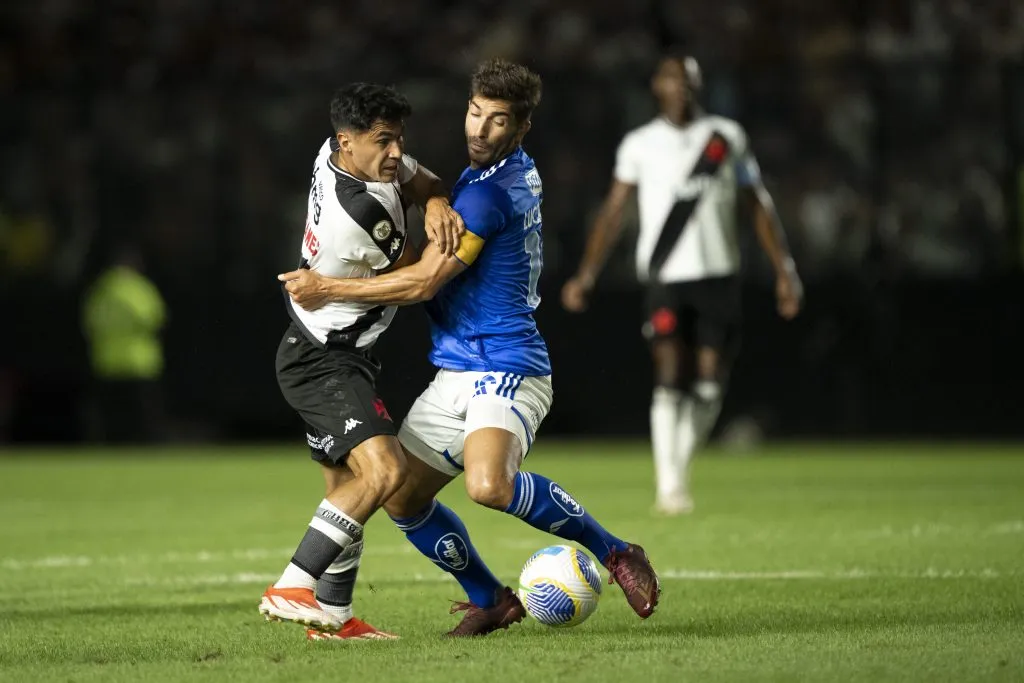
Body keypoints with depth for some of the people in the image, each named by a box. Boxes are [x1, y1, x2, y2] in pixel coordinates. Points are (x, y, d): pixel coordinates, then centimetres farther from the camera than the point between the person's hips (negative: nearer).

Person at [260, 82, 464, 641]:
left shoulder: (335, 152, -3)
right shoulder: (359, 211, -29)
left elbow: (424, 182, 13)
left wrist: (436, 203, -10)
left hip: (335, 358, 11)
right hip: (322, 361, -11)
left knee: (348, 485, 15)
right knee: (384, 468, -25)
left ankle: (334, 616, 22)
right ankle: (291, 589, -26)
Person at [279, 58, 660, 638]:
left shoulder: (489, 192, -16)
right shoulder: (520, 171, 14)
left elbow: (423, 282, -16)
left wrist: (329, 289, -9)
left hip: (505, 369, -10)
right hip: (456, 375, 10)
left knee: (488, 485, -34)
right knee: (402, 500, 9)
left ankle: (615, 552, -15)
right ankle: (491, 600, 23)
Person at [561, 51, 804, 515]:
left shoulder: (727, 137, 10)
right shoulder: (639, 145, 6)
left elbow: (758, 205, 14)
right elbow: (613, 211, 5)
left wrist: (784, 270, 8)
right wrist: (586, 276, -3)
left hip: (718, 275, 2)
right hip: (667, 278, -2)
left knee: (708, 387, 1)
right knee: (670, 378, -14)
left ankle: (680, 471, 20)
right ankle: (668, 487, -15)